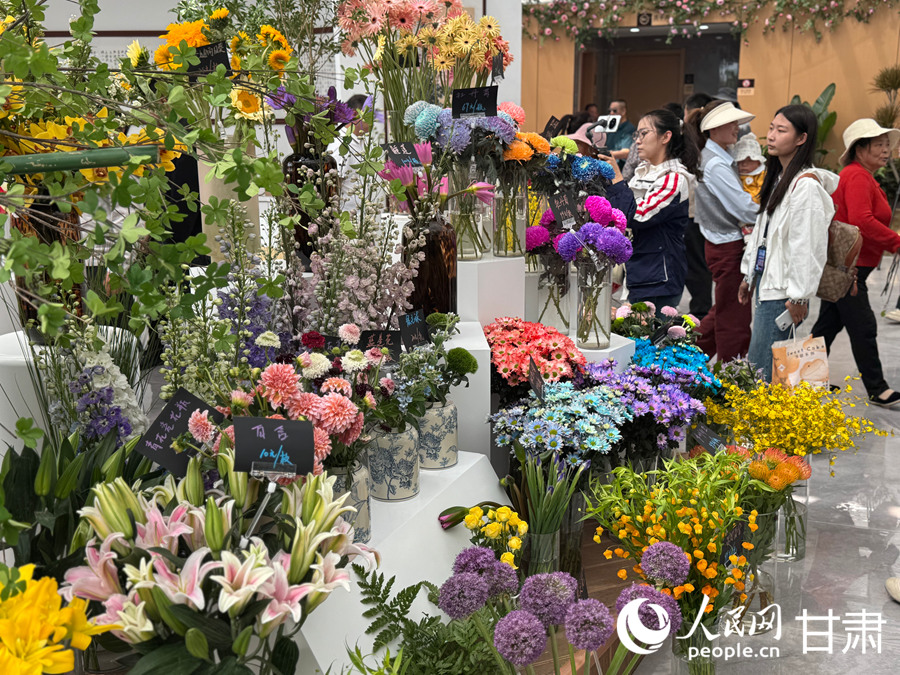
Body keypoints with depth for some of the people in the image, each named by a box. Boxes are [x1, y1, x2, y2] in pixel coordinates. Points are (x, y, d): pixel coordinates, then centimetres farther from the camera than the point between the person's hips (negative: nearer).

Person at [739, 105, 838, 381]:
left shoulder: (806, 185, -18)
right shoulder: (778, 176, 13)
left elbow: (809, 246, -19)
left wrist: (798, 297, -17)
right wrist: (749, 276, 21)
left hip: (781, 290, -9)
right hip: (765, 280, 9)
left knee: (760, 372, -8)